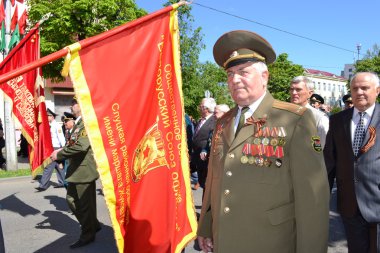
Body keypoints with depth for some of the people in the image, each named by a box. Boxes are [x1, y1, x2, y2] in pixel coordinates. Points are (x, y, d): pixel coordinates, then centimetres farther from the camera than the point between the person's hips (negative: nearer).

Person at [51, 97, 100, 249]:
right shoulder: (78, 123, 14)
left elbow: (81, 146, -29)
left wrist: (59, 154, -18)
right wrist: (61, 152, 0)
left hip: (84, 171, -10)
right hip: (76, 170, 10)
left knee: (85, 204, 4)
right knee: (71, 199, 18)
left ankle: (87, 235, 22)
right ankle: (93, 225, 33)